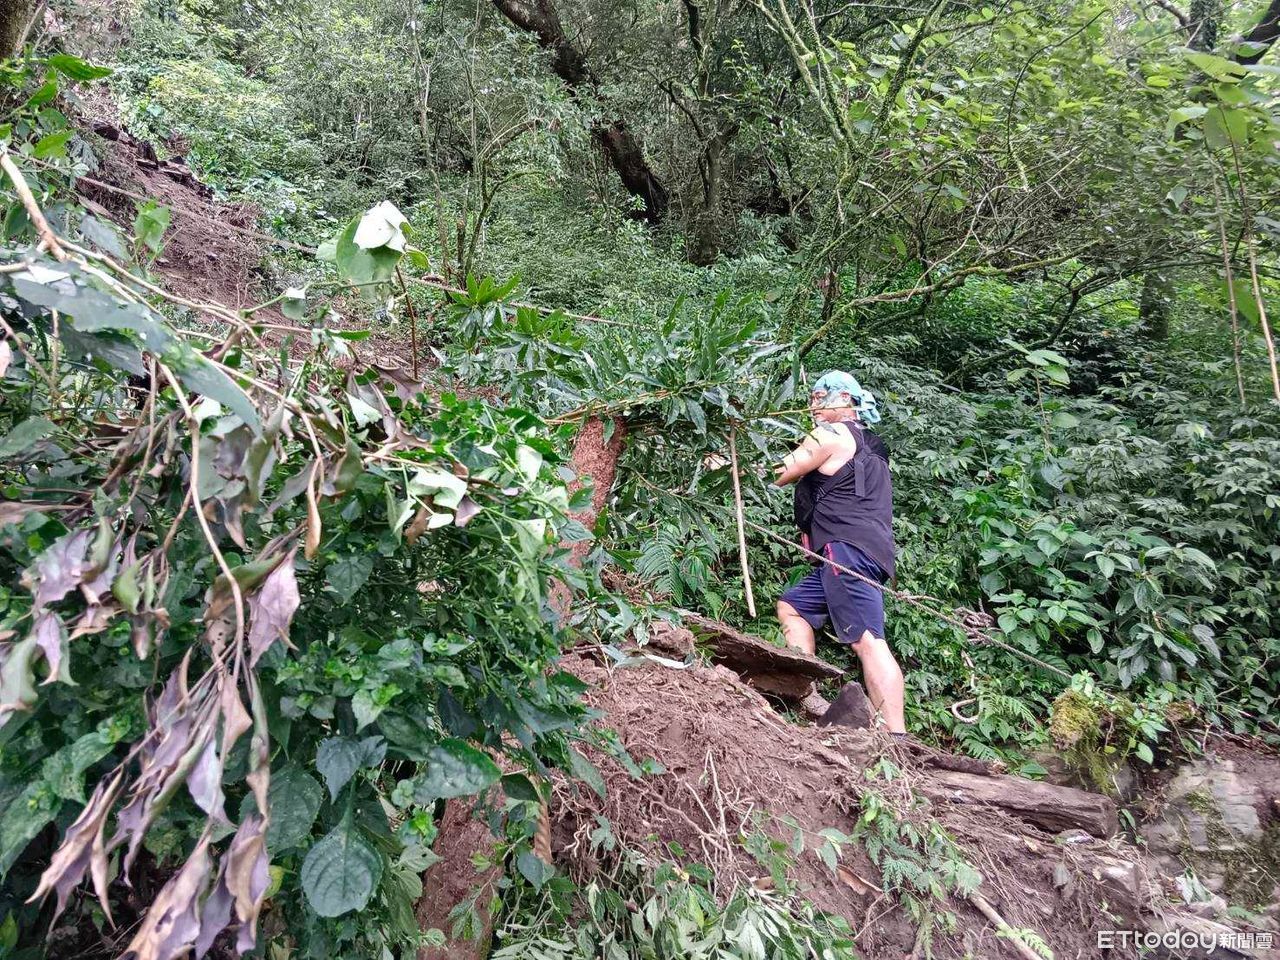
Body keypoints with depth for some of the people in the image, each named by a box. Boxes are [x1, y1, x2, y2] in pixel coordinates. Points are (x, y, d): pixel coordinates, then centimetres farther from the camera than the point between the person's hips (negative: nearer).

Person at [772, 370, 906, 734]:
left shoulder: (831, 435, -2)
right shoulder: (869, 445, 26)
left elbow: (779, 475, -1)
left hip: (847, 549, -10)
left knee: (867, 639, -17)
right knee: (791, 606, 17)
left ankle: (896, 738, -23)